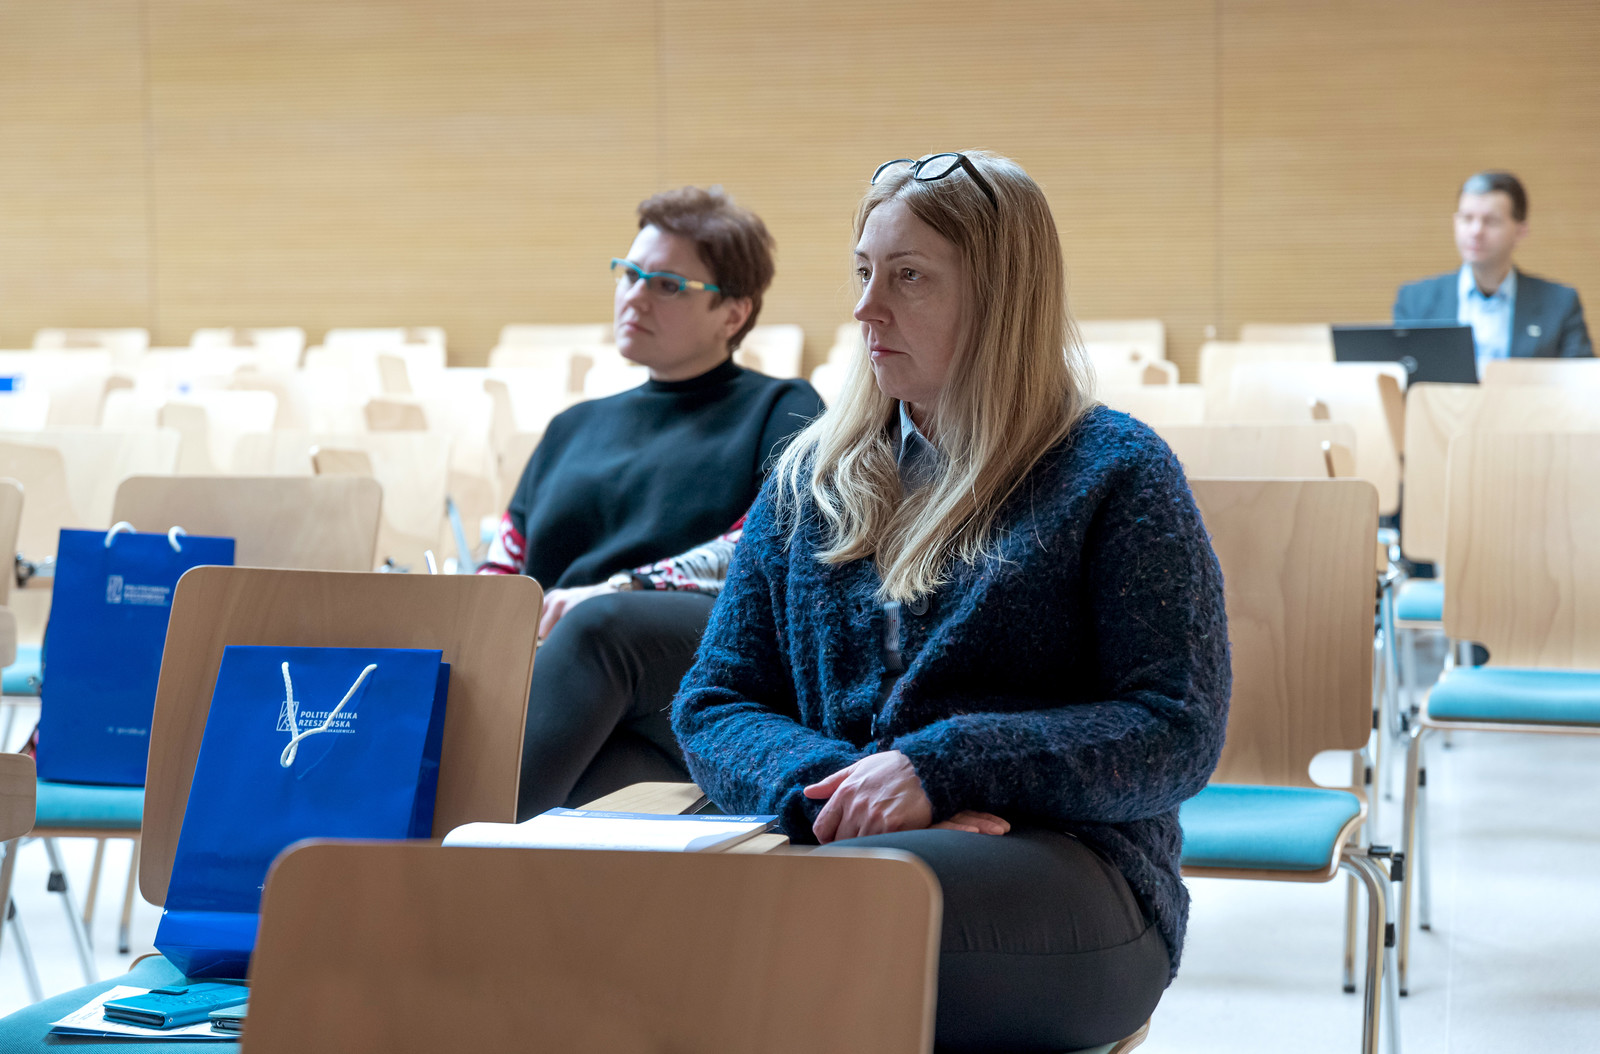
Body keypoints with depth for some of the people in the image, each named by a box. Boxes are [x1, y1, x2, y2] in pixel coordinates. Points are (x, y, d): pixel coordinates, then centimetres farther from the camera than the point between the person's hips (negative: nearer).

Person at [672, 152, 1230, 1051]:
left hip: (1071, 868, -3)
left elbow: (1178, 732, -4)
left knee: (823, 901, -36)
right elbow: (714, 701, 14)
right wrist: (827, 781, -8)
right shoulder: (812, 479, 20)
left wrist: (944, 769, -15)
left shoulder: (1115, 472, 5)